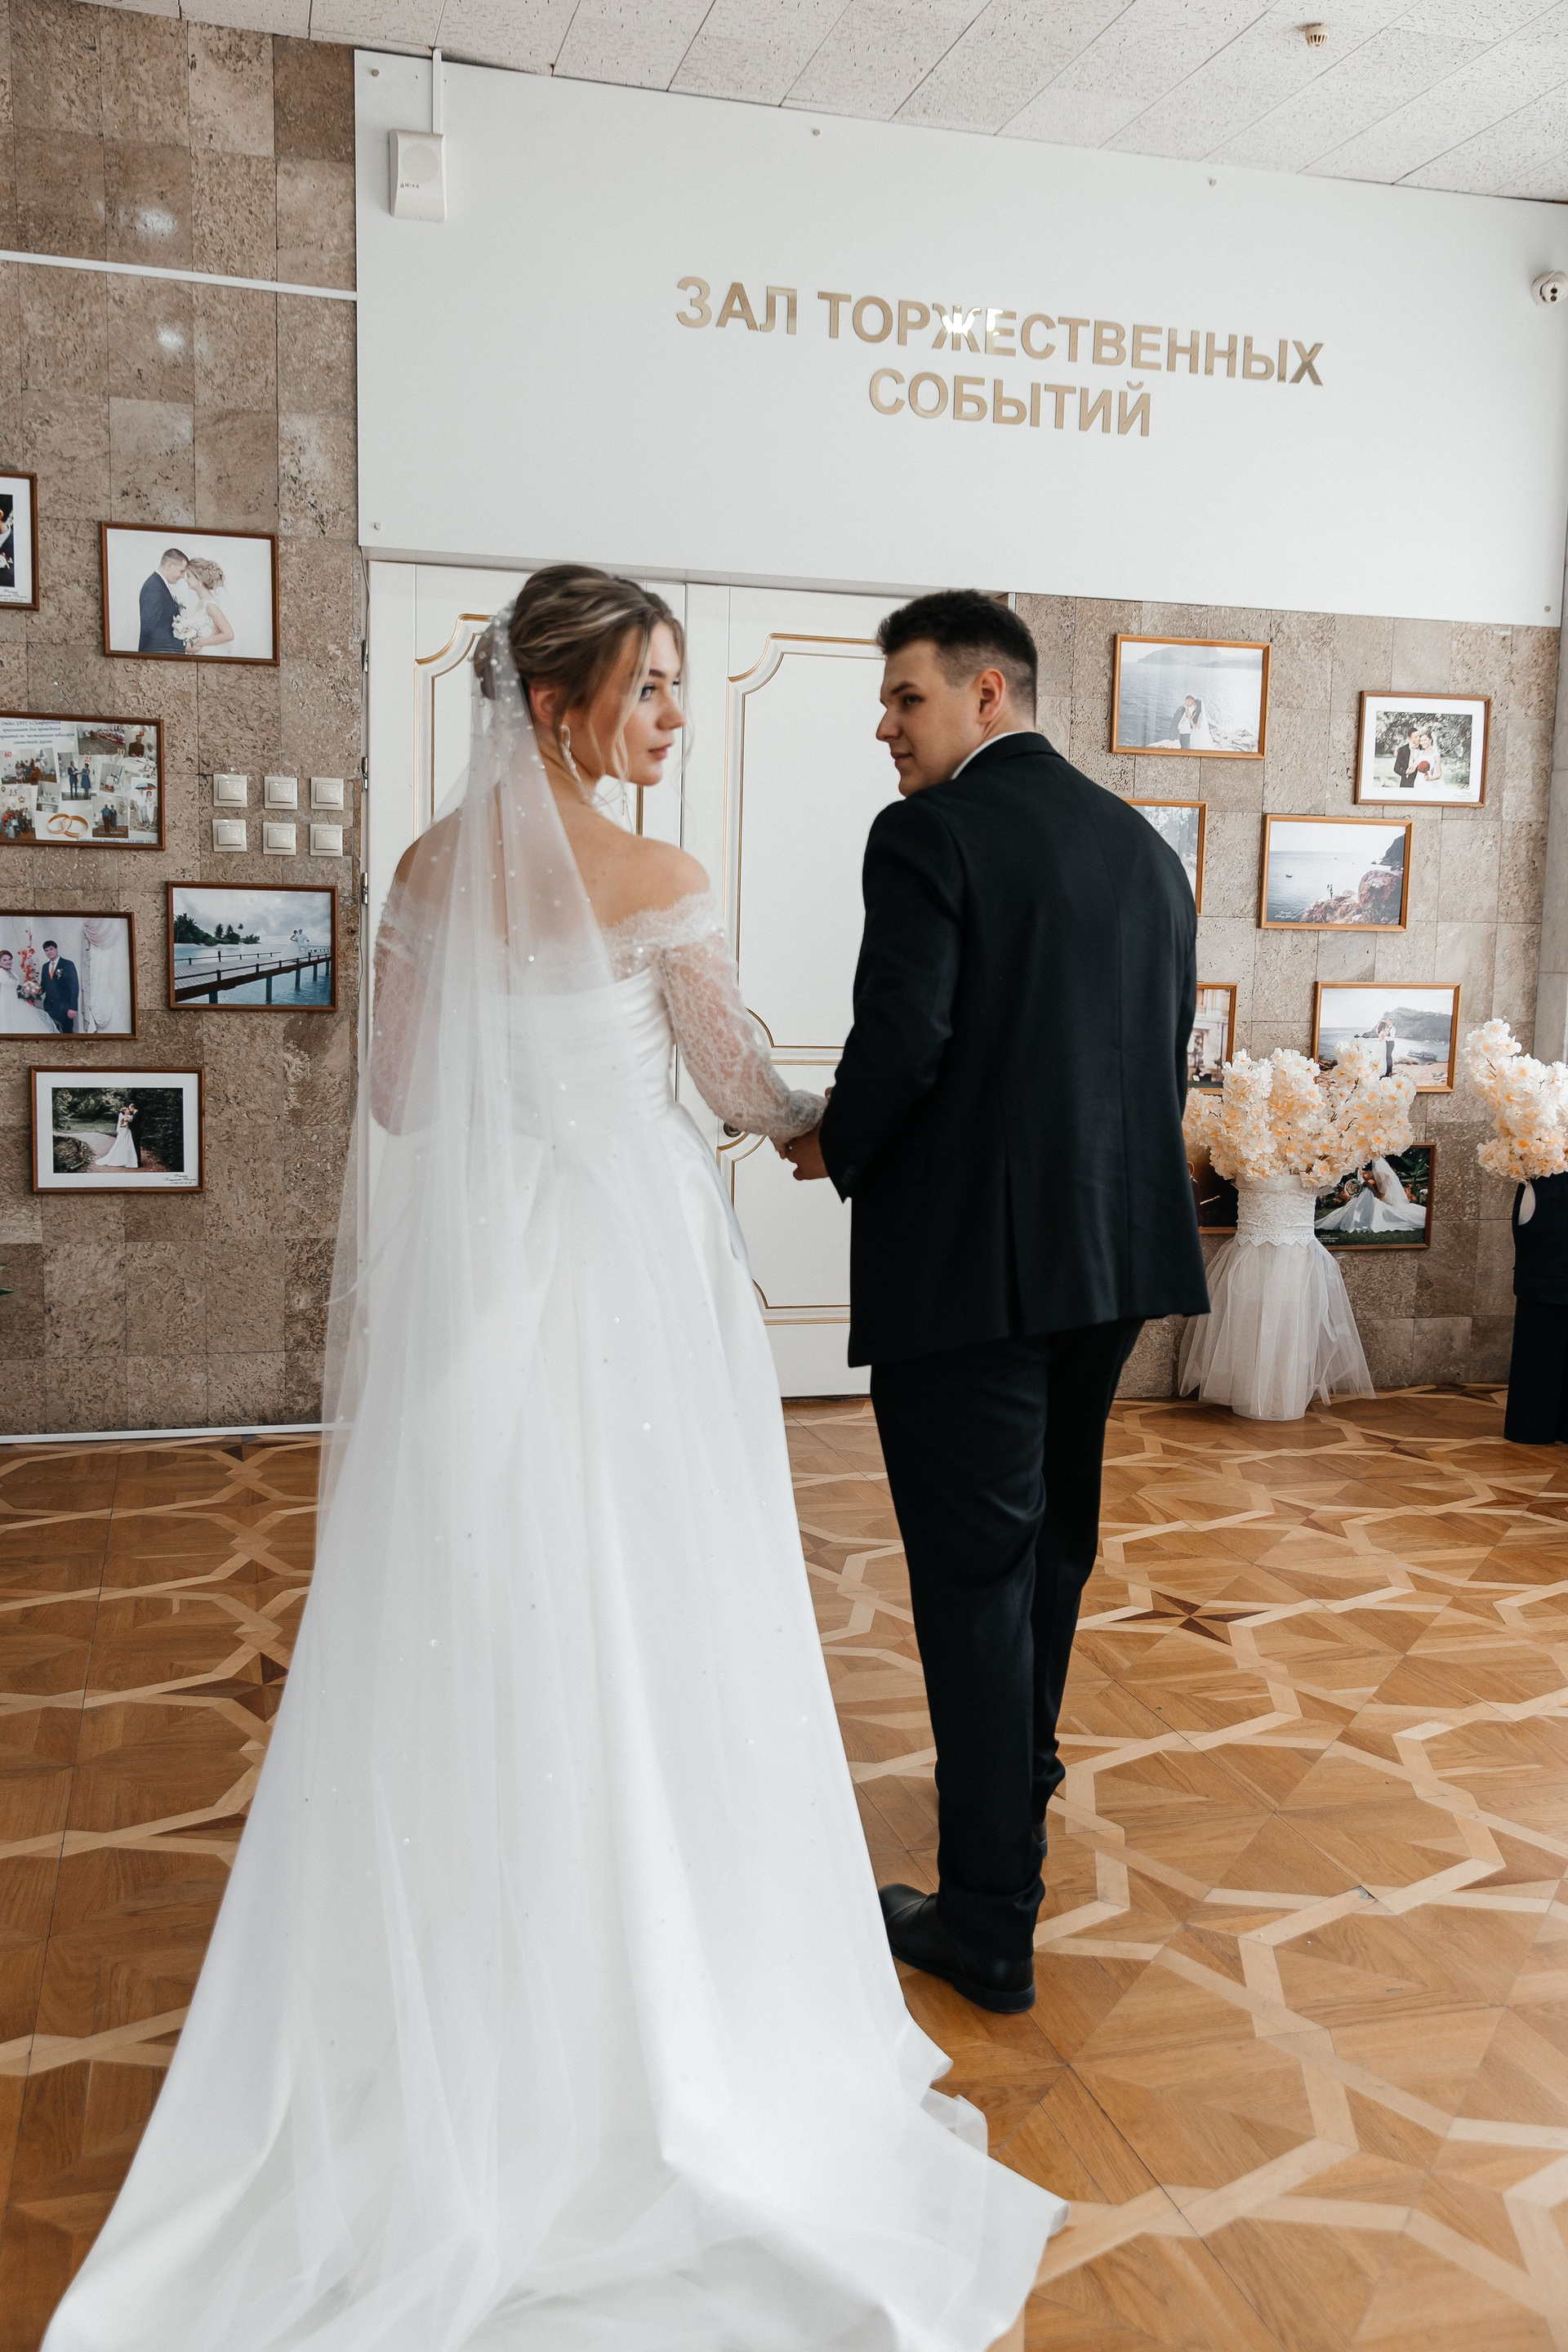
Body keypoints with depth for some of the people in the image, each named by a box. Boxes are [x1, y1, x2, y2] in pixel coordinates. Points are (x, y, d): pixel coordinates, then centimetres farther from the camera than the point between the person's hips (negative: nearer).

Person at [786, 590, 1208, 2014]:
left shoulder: (930, 835, -11)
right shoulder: (1146, 845, 11)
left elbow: (900, 1043, -20)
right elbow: (1170, 1056, 12)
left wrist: (837, 1151, -2)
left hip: (966, 1258, -8)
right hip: (1114, 1255, 8)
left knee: (975, 1575, 0)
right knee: (1052, 1545, 24)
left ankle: (989, 1925, 10)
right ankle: (1020, 1789, 47)